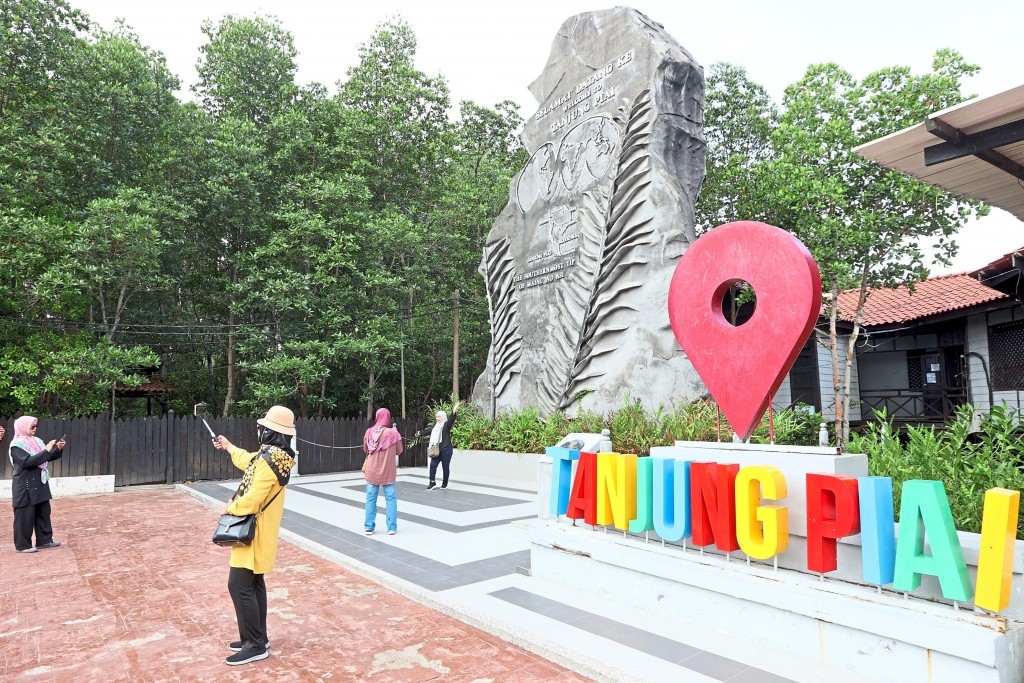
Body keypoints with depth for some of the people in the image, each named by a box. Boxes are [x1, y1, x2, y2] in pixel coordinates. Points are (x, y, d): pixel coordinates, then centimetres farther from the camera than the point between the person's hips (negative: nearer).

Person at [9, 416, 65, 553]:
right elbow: (27, 461, -25)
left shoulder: (36, 441, 8)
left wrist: (58, 448, -5)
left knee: (44, 512, 11)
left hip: (40, 483, 8)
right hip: (25, 485, -8)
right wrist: (46, 450, -27)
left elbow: (48, 457, 13)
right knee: (25, 516, 0)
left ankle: (44, 540, 20)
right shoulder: (16, 445, -13)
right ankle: (22, 545, 11)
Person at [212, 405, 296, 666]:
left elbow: (251, 501, -28)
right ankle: (258, 638, 27)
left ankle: (255, 645, 5)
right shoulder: (275, 455, 5)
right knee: (254, 583, 17)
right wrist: (229, 447, 39)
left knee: (239, 586, -3)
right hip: (258, 531, 10)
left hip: (253, 532, -10)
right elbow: (249, 462, 27)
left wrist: (230, 508, -8)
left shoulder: (269, 460, -26)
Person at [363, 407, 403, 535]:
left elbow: (365, 450, 7)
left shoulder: (369, 432, -6)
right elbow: (399, 451, -2)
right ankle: (392, 527, 9)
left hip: (372, 470, 2)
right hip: (388, 471, -2)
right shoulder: (393, 433, -12)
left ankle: (369, 527, 14)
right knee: (390, 498, 8)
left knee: (371, 498, 12)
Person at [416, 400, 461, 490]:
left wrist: (454, 411, -43)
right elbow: (428, 430, 30)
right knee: (433, 465, -1)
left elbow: (452, 420, -25)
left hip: (446, 449, -6)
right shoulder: (436, 426, 14)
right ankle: (432, 482, 8)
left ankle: (445, 483, 16)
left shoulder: (446, 425, -6)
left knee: (445, 466, 2)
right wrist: (420, 433, 43)